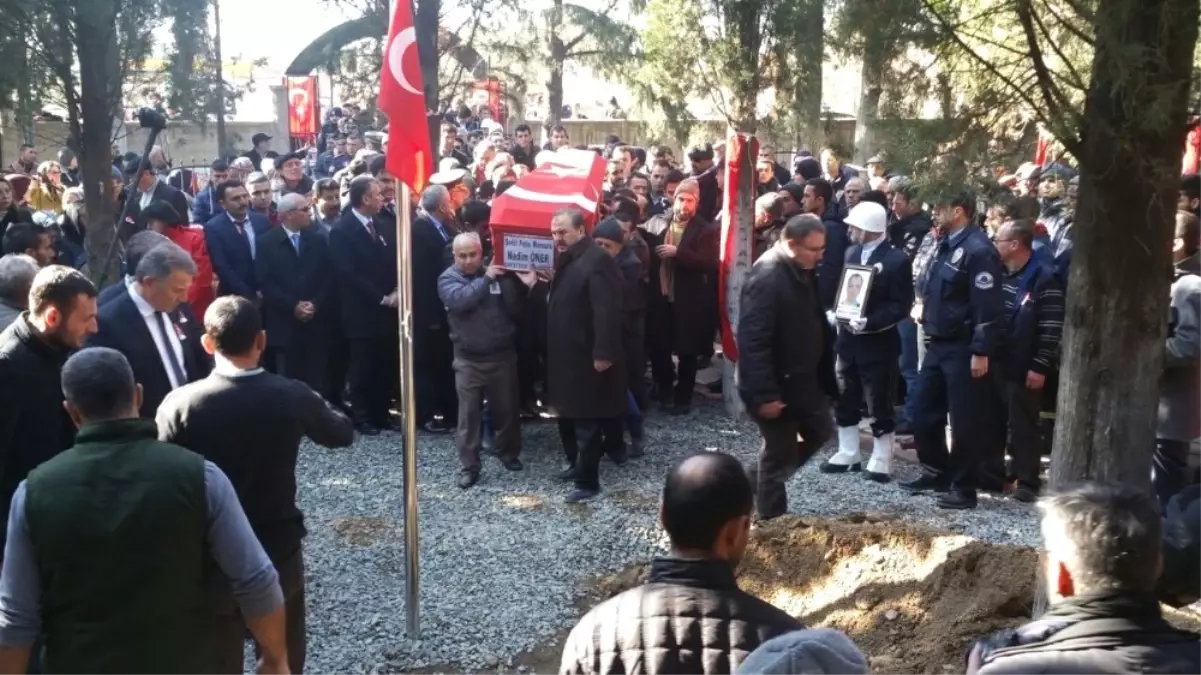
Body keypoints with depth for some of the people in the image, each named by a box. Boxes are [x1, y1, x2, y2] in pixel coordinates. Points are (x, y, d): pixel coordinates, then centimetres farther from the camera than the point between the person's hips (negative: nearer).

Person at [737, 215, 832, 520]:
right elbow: (752, 342, -28)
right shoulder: (766, 277, -25)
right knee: (780, 454, 4)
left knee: (819, 432, 19)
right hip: (776, 385, -9)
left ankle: (762, 481, 34)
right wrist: (764, 394, -28)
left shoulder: (803, 270, 4)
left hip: (803, 377, 9)